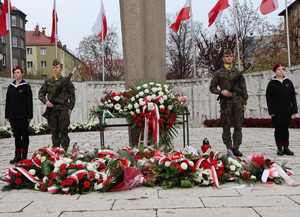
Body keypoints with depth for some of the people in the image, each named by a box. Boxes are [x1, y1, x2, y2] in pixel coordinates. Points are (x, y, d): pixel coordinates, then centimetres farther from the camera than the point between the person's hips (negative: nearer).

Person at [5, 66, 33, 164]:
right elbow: (7, 102, 13)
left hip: (23, 116, -5)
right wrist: (7, 115, 8)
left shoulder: (26, 86, -3)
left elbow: (29, 102, -7)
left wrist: (29, 115, -12)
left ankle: (24, 156, 9)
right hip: (13, 116, 5)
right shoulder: (10, 87, 12)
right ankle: (17, 156, 16)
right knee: (17, 136, 10)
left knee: (24, 135, 3)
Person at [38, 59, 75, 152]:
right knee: (54, 132, 6)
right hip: (51, 109, 3)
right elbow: (41, 94, 14)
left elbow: (72, 95, 4)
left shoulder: (66, 81, 2)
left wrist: (70, 108, -2)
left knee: (63, 132, -3)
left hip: (63, 109, -3)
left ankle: (65, 152, 3)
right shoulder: (48, 82, 9)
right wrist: (45, 101, -4)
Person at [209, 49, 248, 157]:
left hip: (238, 101, 2)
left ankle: (236, 148, 4)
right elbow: (212, 87, 8)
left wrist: (244, 102, 7)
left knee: (238, 126, -2)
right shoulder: (219, 73, 8)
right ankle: (229, 148, 7)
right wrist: (221, 91, -9)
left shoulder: (238, 73, 14)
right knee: (226, 126, 0)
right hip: (225, 102, -1)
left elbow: (244, 88, 14)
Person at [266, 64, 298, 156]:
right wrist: (271, 111, -9)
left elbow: (293, 96, 9)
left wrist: (294, 109, 2)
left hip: (287, 111, 3)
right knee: (278, 129, 1)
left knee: (285, 128, 8)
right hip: (276, 112, -3)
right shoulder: (272, 83, 1)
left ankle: (286, 148, 15)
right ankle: (279, 148, 7)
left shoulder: (288, 82, 9)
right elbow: (268, 98, -2)